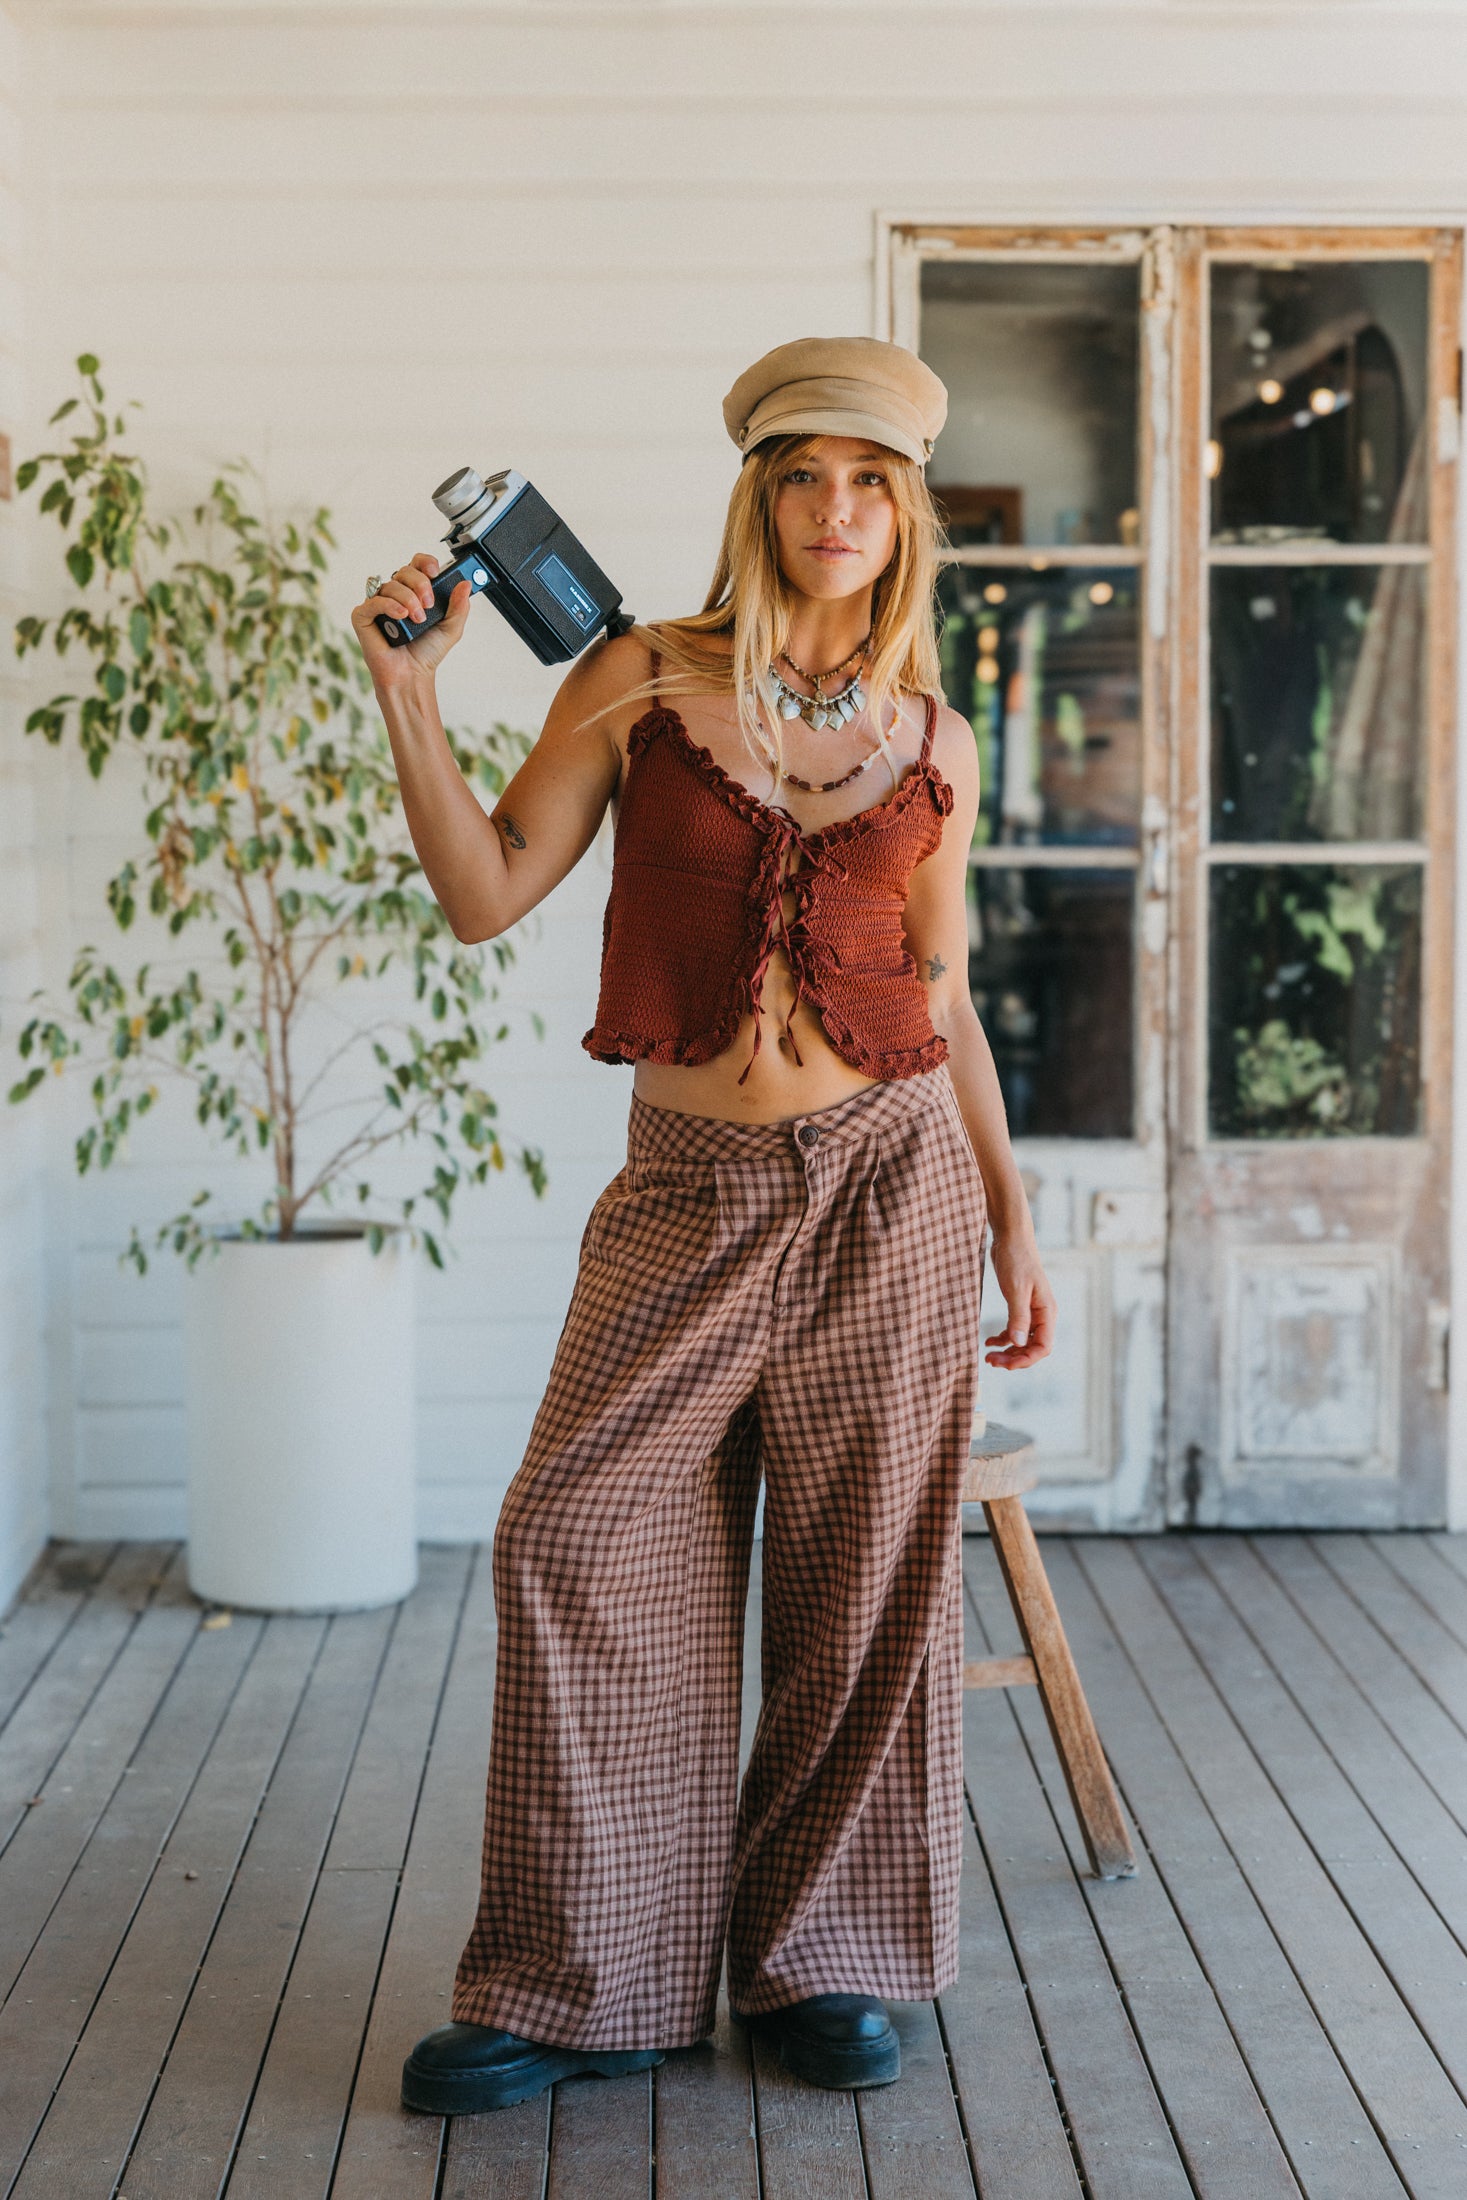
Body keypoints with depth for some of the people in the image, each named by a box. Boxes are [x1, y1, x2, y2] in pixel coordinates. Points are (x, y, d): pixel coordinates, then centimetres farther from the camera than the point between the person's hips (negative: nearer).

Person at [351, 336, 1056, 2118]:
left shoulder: (930, 745, 7)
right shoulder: (640, 682, 2)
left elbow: (940, 996, 13)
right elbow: (486, 895, -2)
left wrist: (1011, 1213, 12)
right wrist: (408, 694, -12)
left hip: (888, 1183, 1)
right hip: (689, 1193, -1)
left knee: (863, 1579, 4)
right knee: (584, 1547, -5)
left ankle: (827, 1965, 20)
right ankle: (593, 1984, 8)